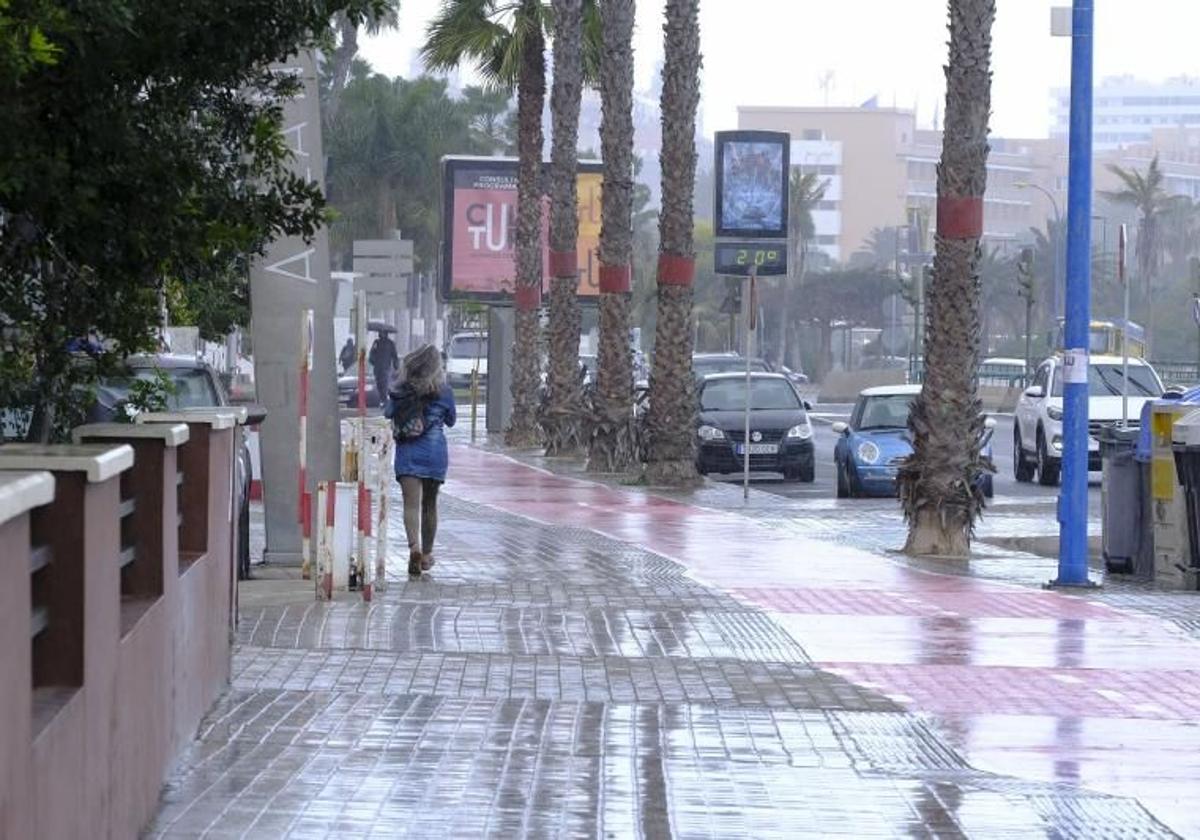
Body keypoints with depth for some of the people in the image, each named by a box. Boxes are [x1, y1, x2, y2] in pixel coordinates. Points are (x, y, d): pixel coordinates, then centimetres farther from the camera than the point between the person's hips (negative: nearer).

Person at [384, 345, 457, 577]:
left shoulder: (401, 392, -3)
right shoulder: (443, 392, -4)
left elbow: (387, 416, 9)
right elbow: (451, 420, 11)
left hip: (407, 453, -1)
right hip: (435, 453, 1)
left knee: (411, 503, -9)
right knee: (430, 505, 16)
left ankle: (414, 547, -33)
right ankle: (426, 554, 27)